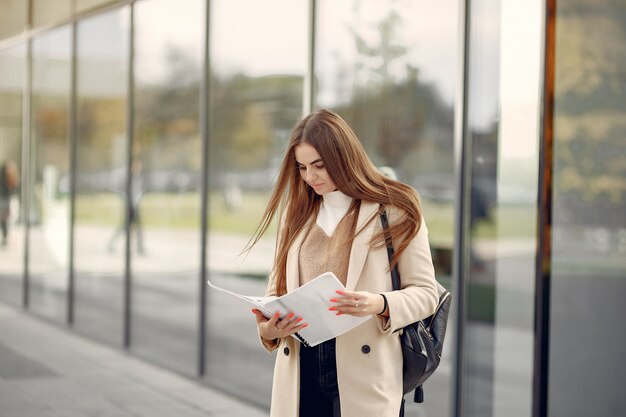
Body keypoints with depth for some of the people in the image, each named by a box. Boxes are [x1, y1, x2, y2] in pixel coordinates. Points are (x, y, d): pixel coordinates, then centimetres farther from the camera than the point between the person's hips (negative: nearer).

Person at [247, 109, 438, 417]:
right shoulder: (296, 215, 15)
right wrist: (267, 328, -7)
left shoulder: (394, 210, 1)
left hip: (365, 371, -4)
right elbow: (277, 289, 15)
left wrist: (380, 304, -22)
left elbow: (425, 292, -2)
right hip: (301, 370, 4)